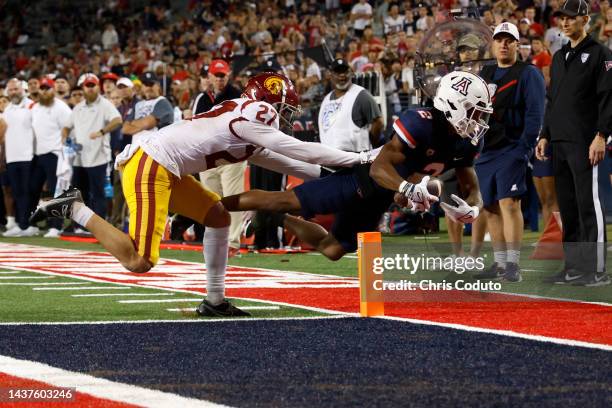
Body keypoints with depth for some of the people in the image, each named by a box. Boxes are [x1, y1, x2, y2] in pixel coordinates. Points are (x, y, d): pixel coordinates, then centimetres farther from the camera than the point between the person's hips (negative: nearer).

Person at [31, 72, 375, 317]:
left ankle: (215, 300, 17)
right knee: (140, 262, -13)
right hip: (149, 167, -11)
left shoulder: (244, 117, 18)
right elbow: (298, 151, -9)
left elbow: (273, 159, 26)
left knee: (218, 217, 14)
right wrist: (359, 159, -3)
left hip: (167, 171, 11)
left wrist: (326, 174, 25)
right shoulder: (254, 116, -10)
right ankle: (75, 209, -4)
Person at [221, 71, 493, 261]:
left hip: (378, 199, 8)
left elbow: (471, 188, 1)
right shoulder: (420, 123, -31)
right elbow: (379, 167, -36)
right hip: (362, 180, -8)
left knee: (332, 250, 18)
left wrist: (472, 207, -24)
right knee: (289, 202, -9)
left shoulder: (469, 141, -7)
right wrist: (407, 188, -55)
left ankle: (278, 220, 42)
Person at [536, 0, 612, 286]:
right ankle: (574, 266, 13)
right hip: (559, 143, 8)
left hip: (585, 144, -8)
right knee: (568, 208, 8)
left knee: (589, 205, -9)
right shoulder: (559, 57, 20)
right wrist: (545, 136, 17)